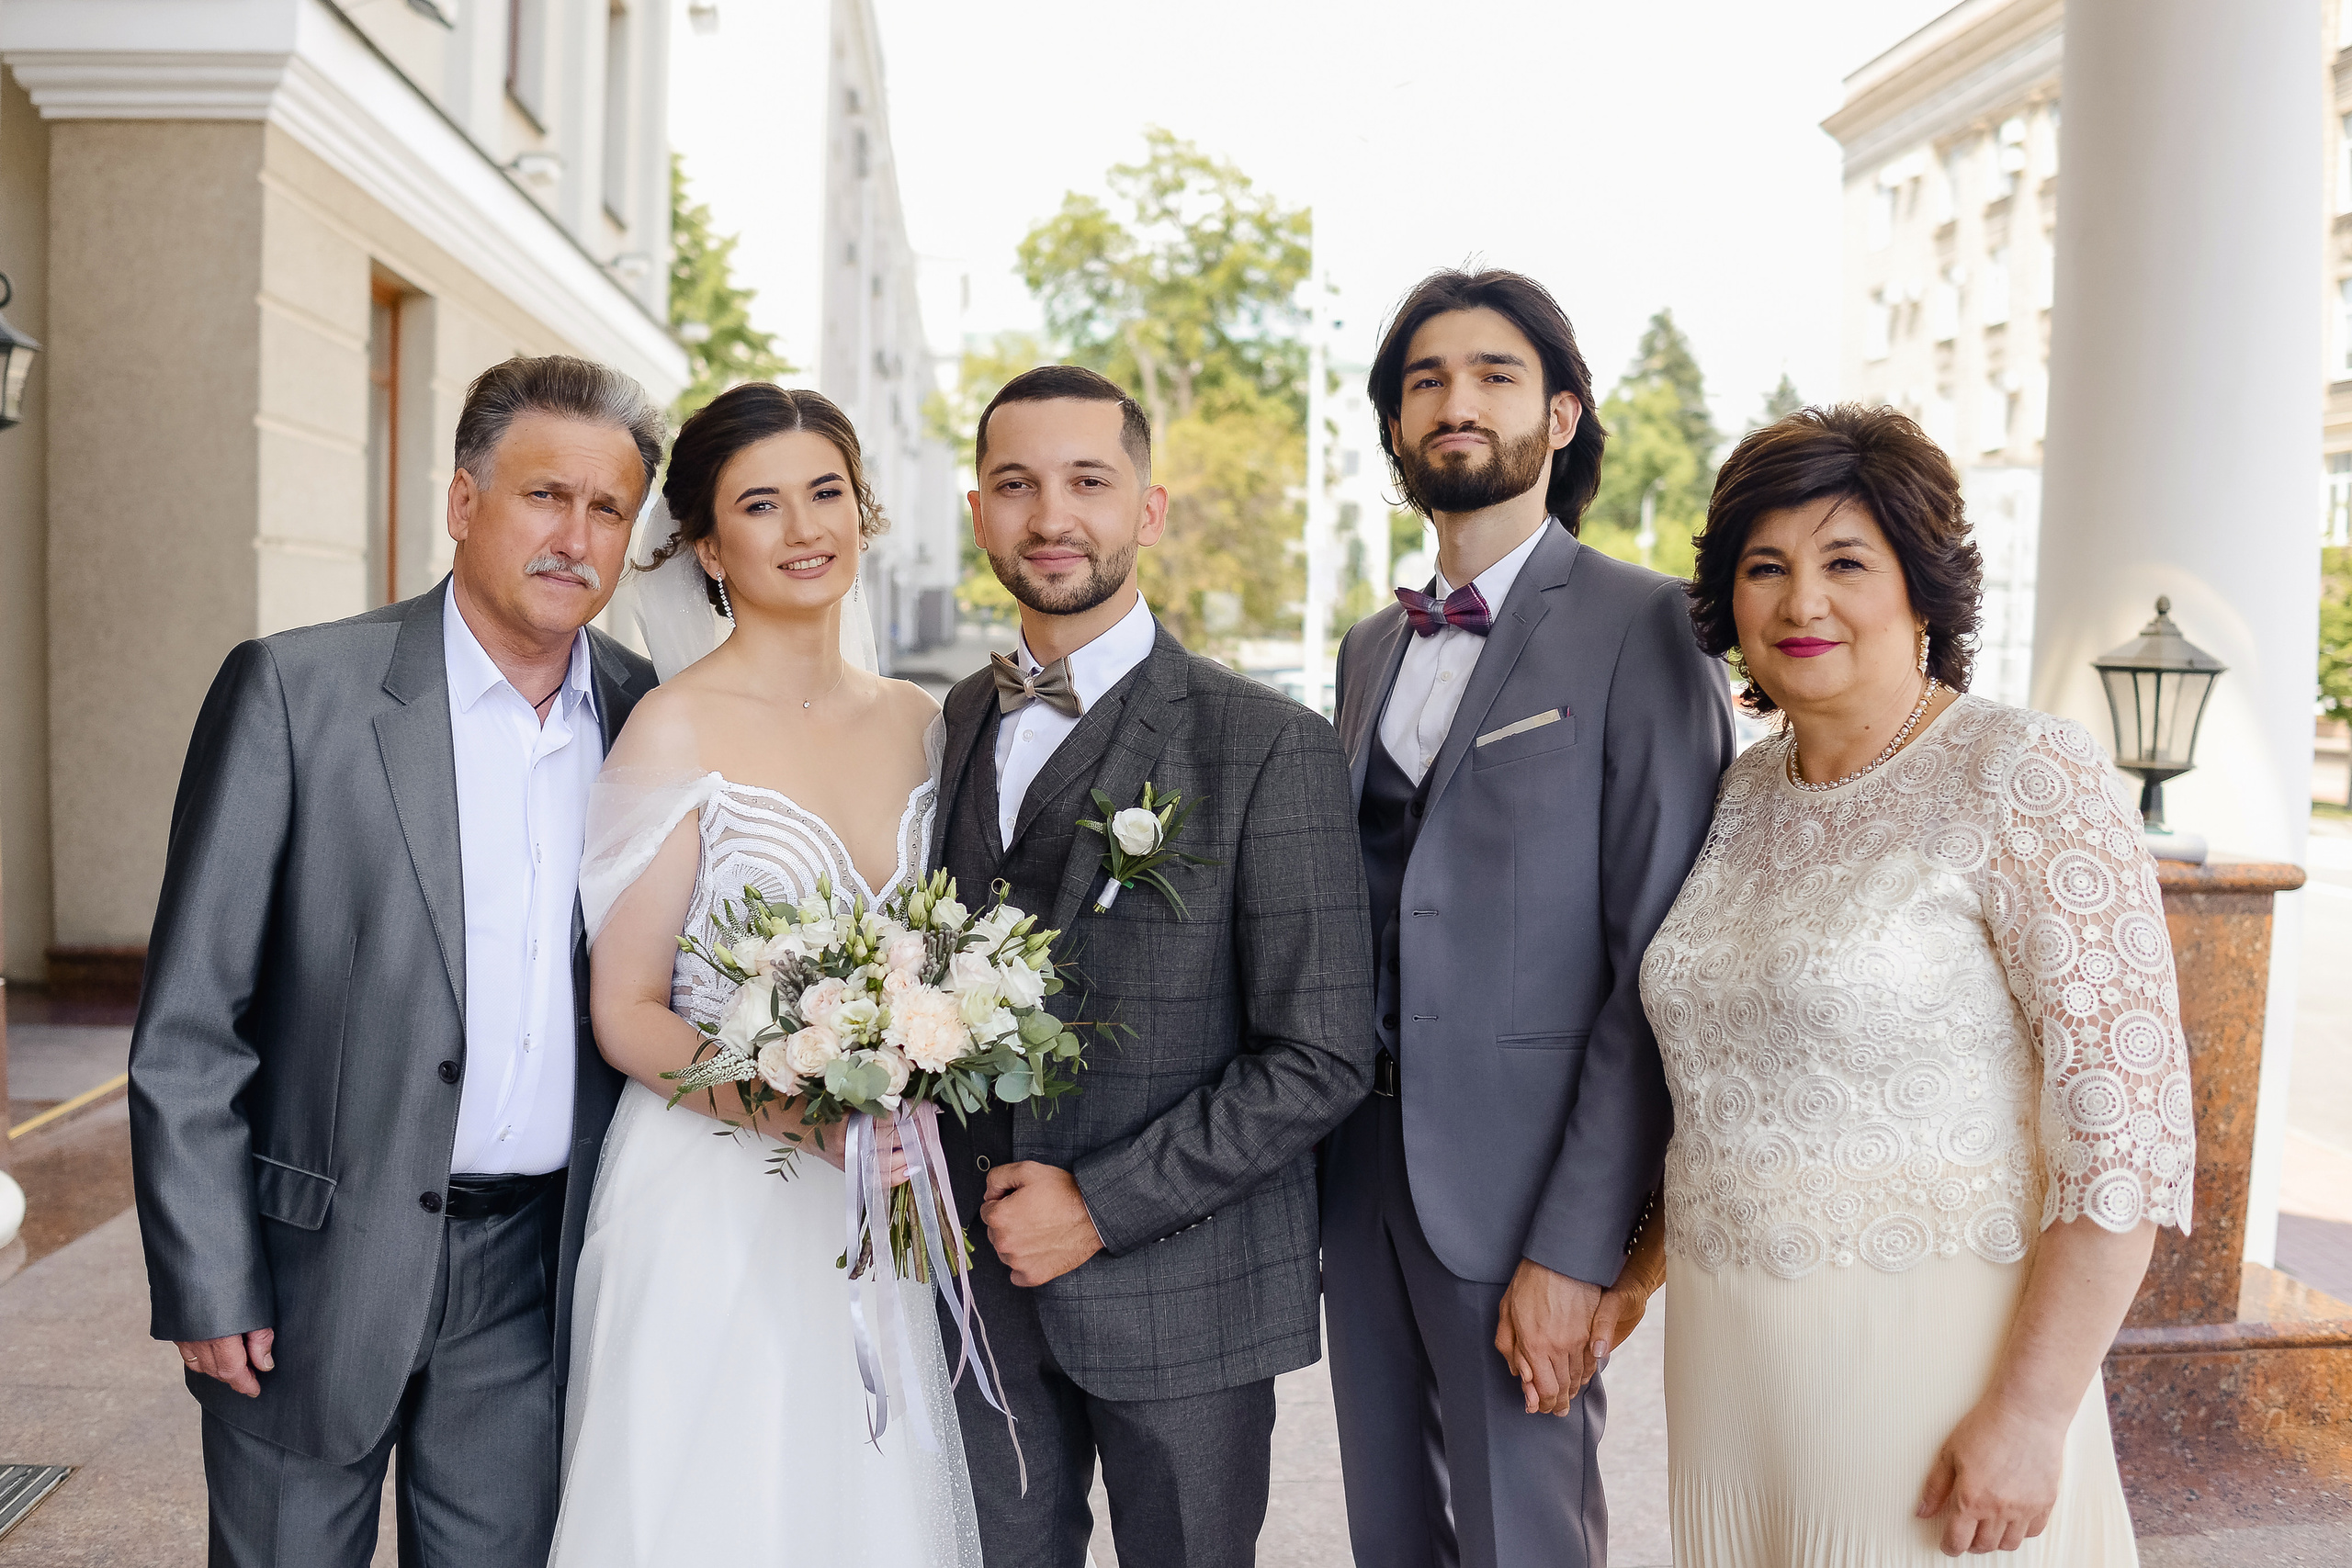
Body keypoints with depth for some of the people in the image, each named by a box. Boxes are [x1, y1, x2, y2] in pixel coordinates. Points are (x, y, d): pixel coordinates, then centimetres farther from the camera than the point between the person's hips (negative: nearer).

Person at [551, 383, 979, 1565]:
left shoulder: (916, 722, 5)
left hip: (880, 1214, 5)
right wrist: (802, 1112, -22)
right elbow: (626, 1013, -10)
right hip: (715, 1209, -5)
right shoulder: (678, 730, -10)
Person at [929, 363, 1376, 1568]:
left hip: (1179, 1297, -4)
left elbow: (1319, 1057, -14)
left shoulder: (1269, 748, -12)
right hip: (981, 1281, 4)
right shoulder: (946, 729, 5)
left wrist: (1102, 1203, -15)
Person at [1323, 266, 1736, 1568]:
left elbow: (1659, 958, -14)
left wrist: (1580, 1246, -17)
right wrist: (1317, 1165, 9)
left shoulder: (1640, 626, -9)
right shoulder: (1370, 647, 13)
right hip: (1359, 1170, 6)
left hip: (1521, 1185, -6)